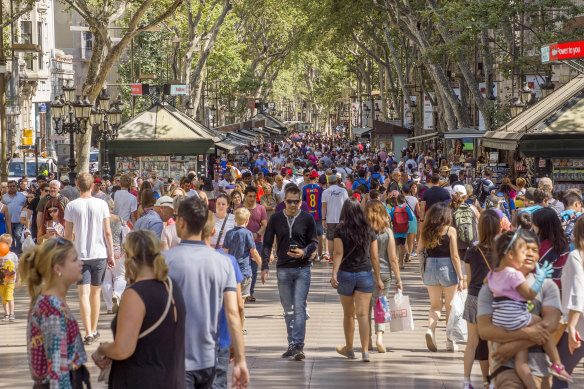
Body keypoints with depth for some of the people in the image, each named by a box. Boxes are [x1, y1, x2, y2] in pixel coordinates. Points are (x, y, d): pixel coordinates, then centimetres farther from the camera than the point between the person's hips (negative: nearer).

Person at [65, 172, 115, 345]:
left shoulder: (71, 206, -3)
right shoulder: (101, 204, -2)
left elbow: (68, 235, 0)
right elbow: (107, 232, -1)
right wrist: (111, 255, 6)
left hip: (80, 255, -1)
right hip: (100, 254, 2)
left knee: (84, 293, -4)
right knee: (95, 293, 14)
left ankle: (88, 333, -16)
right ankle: (94, 330, 24)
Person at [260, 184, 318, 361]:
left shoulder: (307, 219, 0)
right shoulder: (276, 219, 4)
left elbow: (314, 242, 4)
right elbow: (267, 244, 8)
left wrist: (304, 252, -17)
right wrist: (265, 266, -1)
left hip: (302, 268, -2)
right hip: (283, 269, 2)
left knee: (299, 307, -11)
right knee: (288, 309, 8)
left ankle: (298, 345, -14)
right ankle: (292, 345, 16)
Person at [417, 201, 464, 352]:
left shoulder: (426, 231, 1)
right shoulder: (450, 231, -9)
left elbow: (419, 251, 6)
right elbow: (454, 256, -10)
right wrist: (460, 277, -6)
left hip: (430, 267, 3)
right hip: (447, 268, -3)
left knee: (435, 304, 15)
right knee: (450, 306, 11)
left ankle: (430, 329, -11)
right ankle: (450, 341, 15)